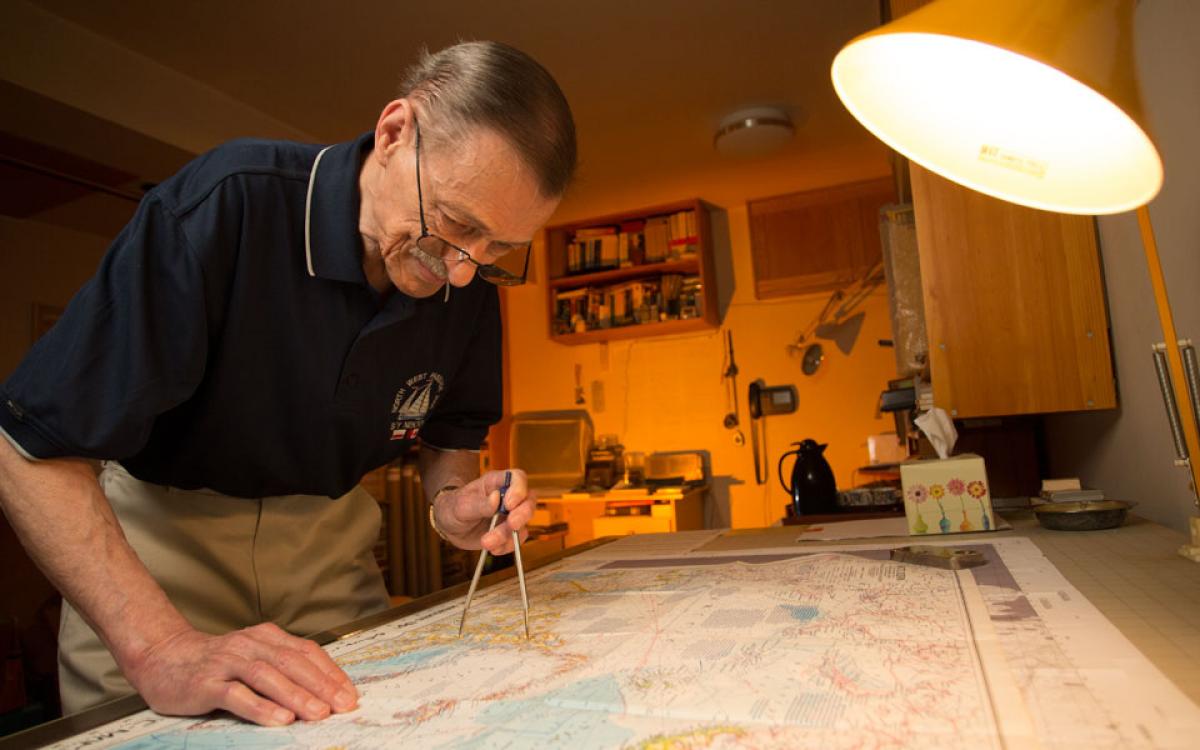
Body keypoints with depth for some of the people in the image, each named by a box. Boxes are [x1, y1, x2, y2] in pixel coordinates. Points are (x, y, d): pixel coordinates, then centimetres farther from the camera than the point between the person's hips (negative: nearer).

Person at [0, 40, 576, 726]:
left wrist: (453, 502, -19)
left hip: (327, 541, 4)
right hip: (163, 534, -3)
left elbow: (451, 436, 3)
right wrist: (159, 648, -37)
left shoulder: (471, 280, -14)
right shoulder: (226, 206, -29)